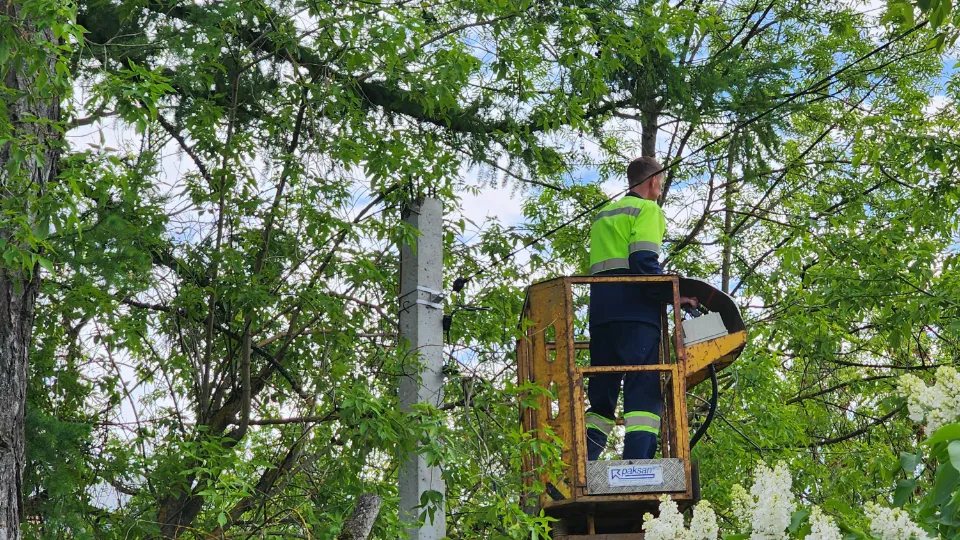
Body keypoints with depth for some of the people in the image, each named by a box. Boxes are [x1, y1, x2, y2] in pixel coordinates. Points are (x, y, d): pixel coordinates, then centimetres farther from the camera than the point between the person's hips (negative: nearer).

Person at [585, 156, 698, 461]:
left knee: (602, 394, 11)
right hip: (635, 310, -7)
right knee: (645, 391, -10)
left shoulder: (603, 215, 27)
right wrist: (673, 295, -8)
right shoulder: (647, 209, 2)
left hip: (600, 310, 7)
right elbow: (643, 261, -13)